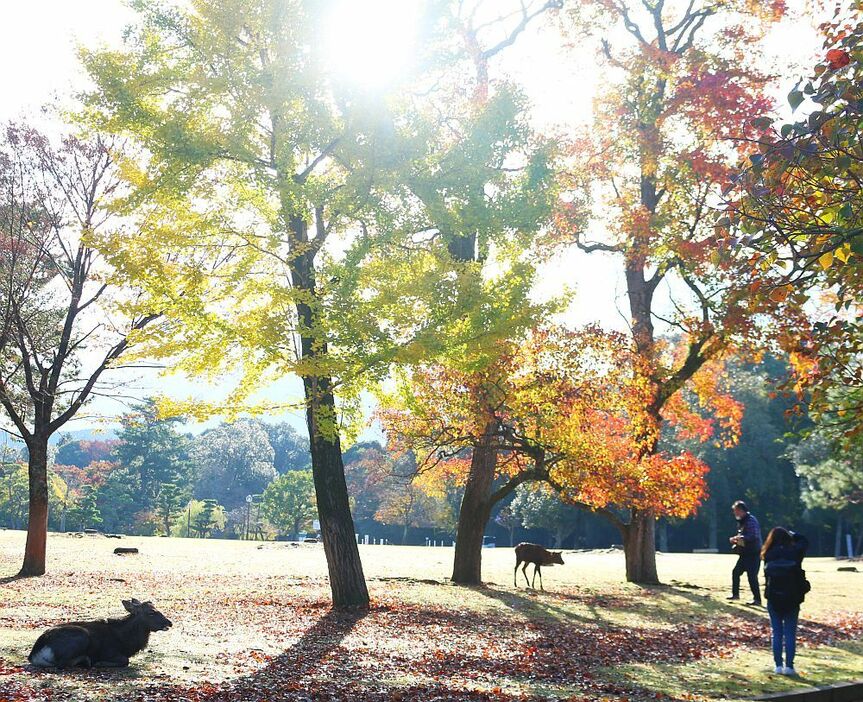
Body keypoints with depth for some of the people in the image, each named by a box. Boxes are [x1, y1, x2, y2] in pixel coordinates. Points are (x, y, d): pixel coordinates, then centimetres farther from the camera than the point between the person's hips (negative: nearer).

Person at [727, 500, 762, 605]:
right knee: (736, 572, 16)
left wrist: (739, 538, -28)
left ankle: (757, 600, -6)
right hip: (745, 553, 10)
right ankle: (735, 594, 28)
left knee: (752, 576, -10)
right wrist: (736, 540, 7)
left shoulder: (751, 521, -16)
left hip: (753, 554, -10)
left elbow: (753, 537, -25)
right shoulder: (741, 522, 15)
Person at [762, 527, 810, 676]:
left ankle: (778, 665, 9)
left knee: (776, 633, 10)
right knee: (790, 633, 7)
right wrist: (791, 534, 18)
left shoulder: (769, 555, -7)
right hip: (792, 599, -1)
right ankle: (789, 665, 4)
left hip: (773, 598, 1)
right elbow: (804, 541, 10)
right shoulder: (794, 552, -9)